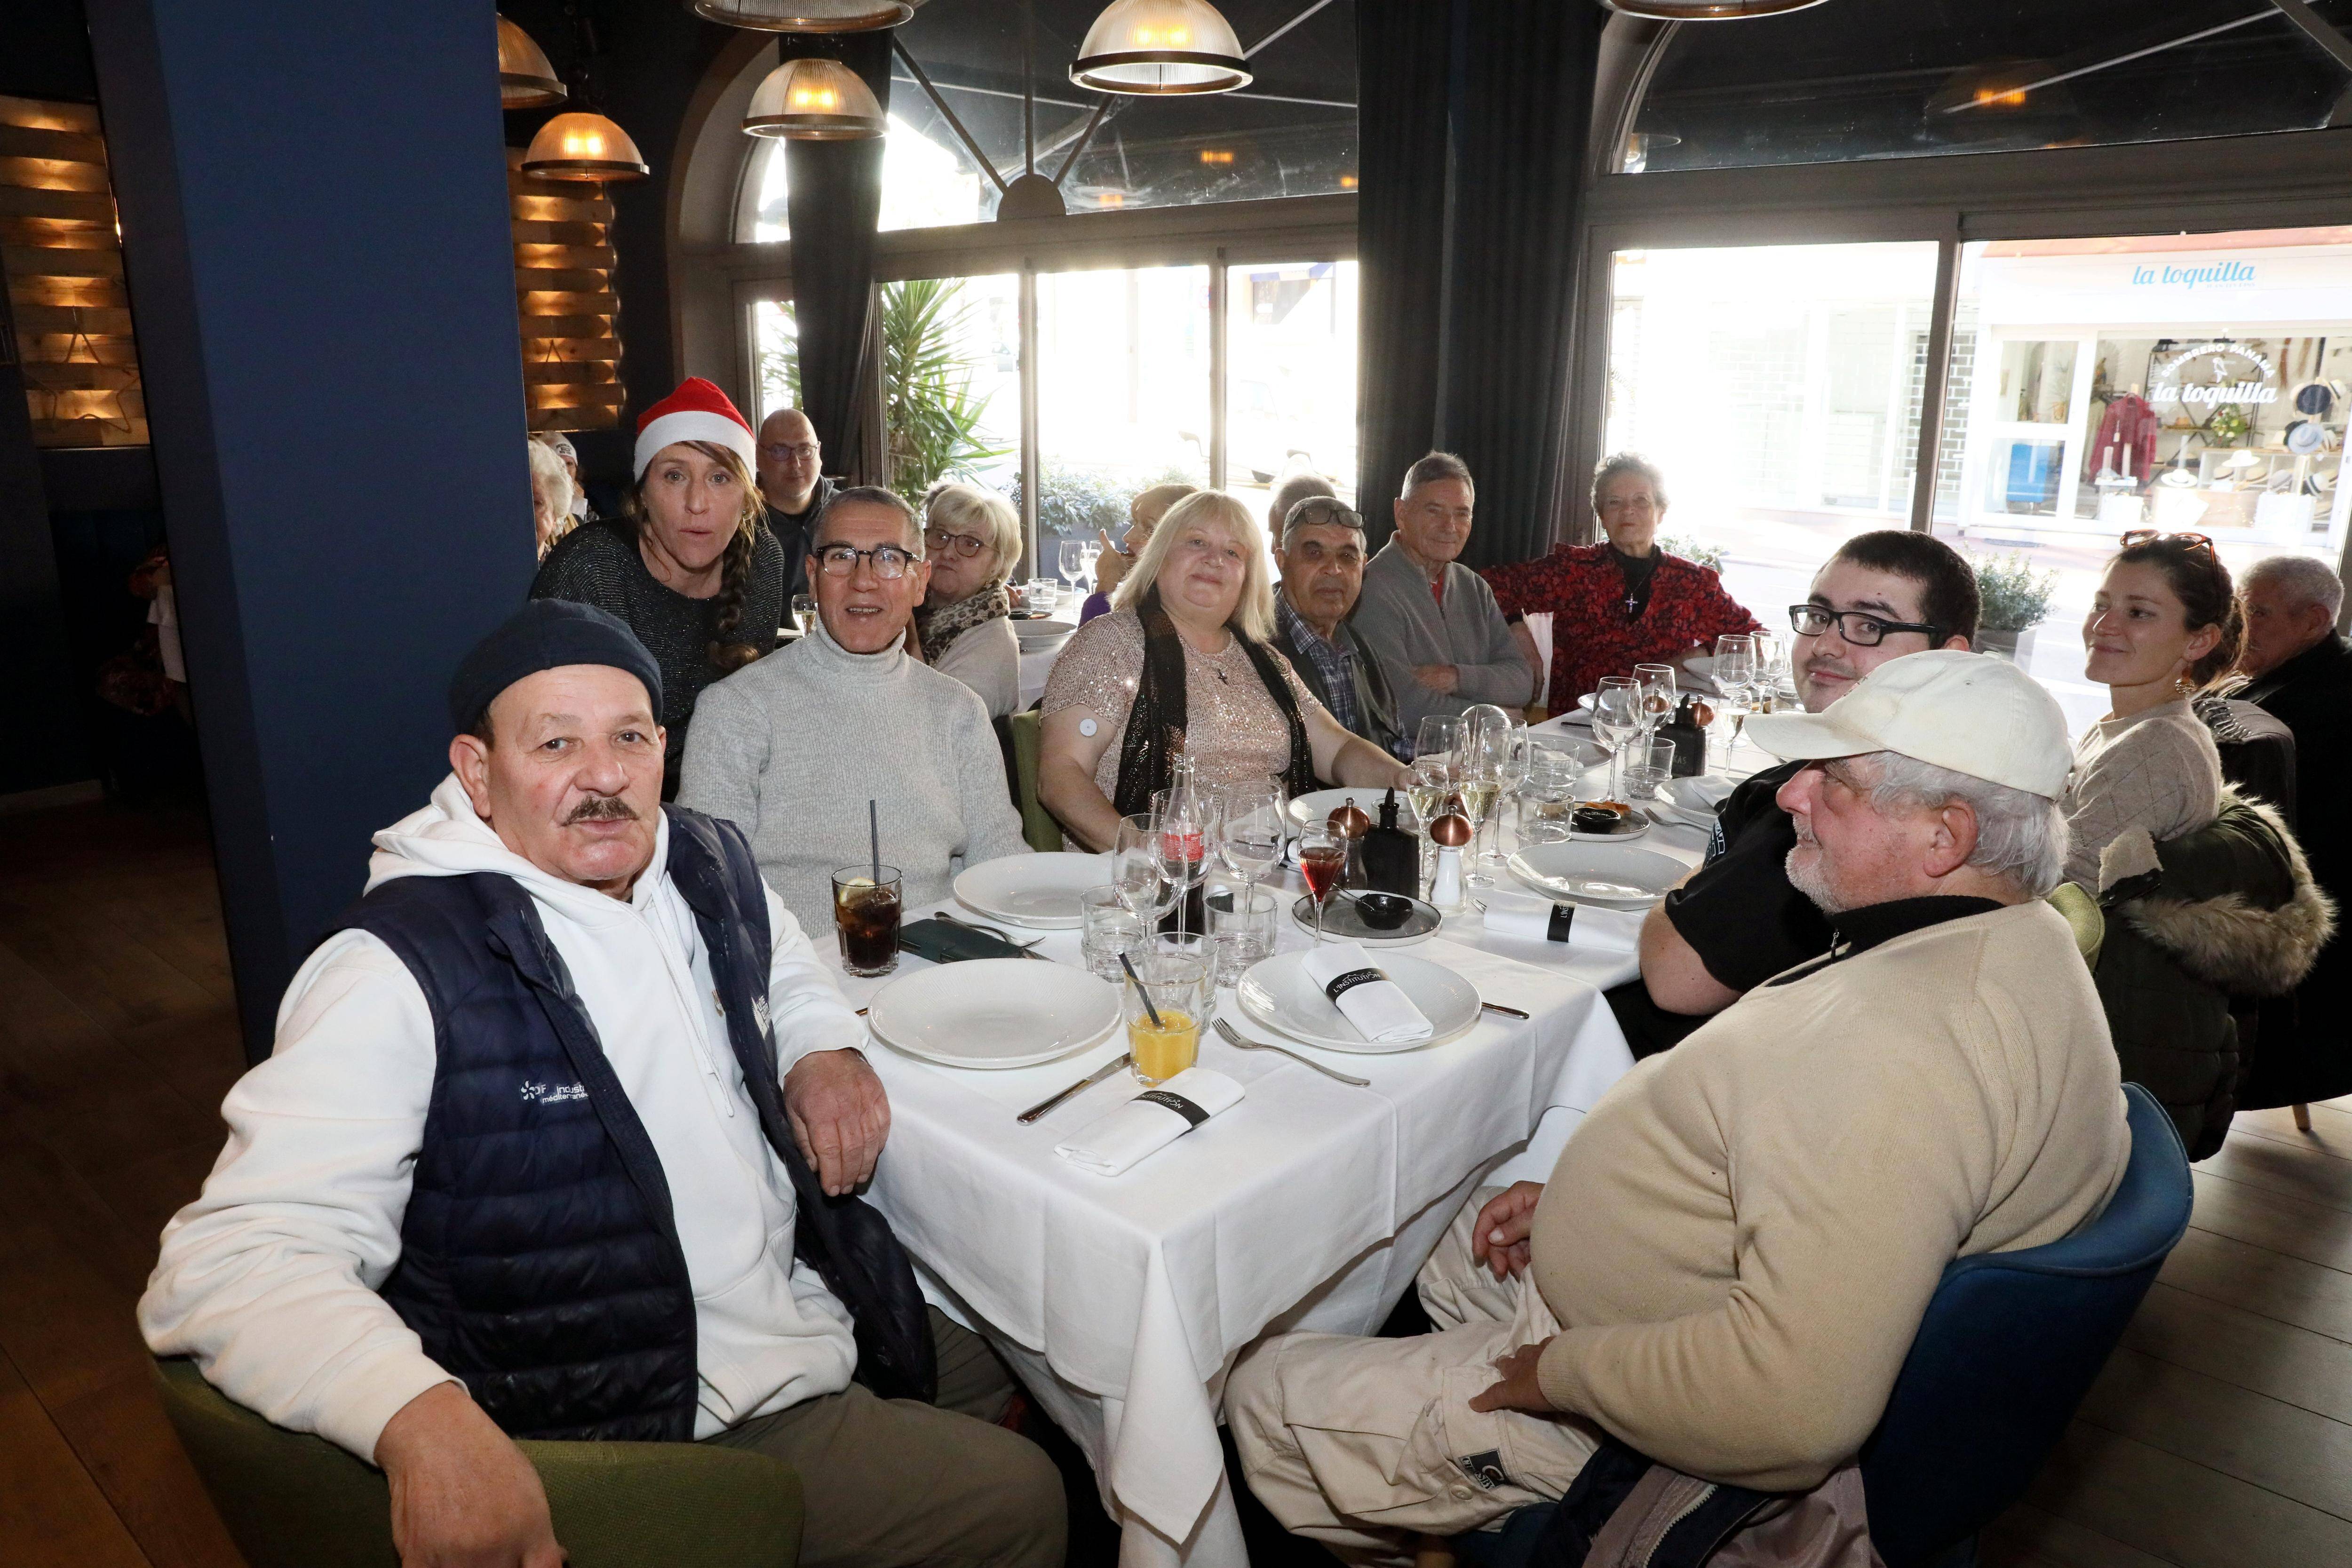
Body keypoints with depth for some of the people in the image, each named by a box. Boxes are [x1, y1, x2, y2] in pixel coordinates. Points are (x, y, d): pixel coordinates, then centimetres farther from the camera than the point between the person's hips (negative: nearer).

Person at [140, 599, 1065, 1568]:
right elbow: (227, 1261, -27)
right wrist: (423, 1419, -45)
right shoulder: (401, 971, -22)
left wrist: (824, 1052, -1)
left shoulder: (708, 865, 0)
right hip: (665, 1423, -7)